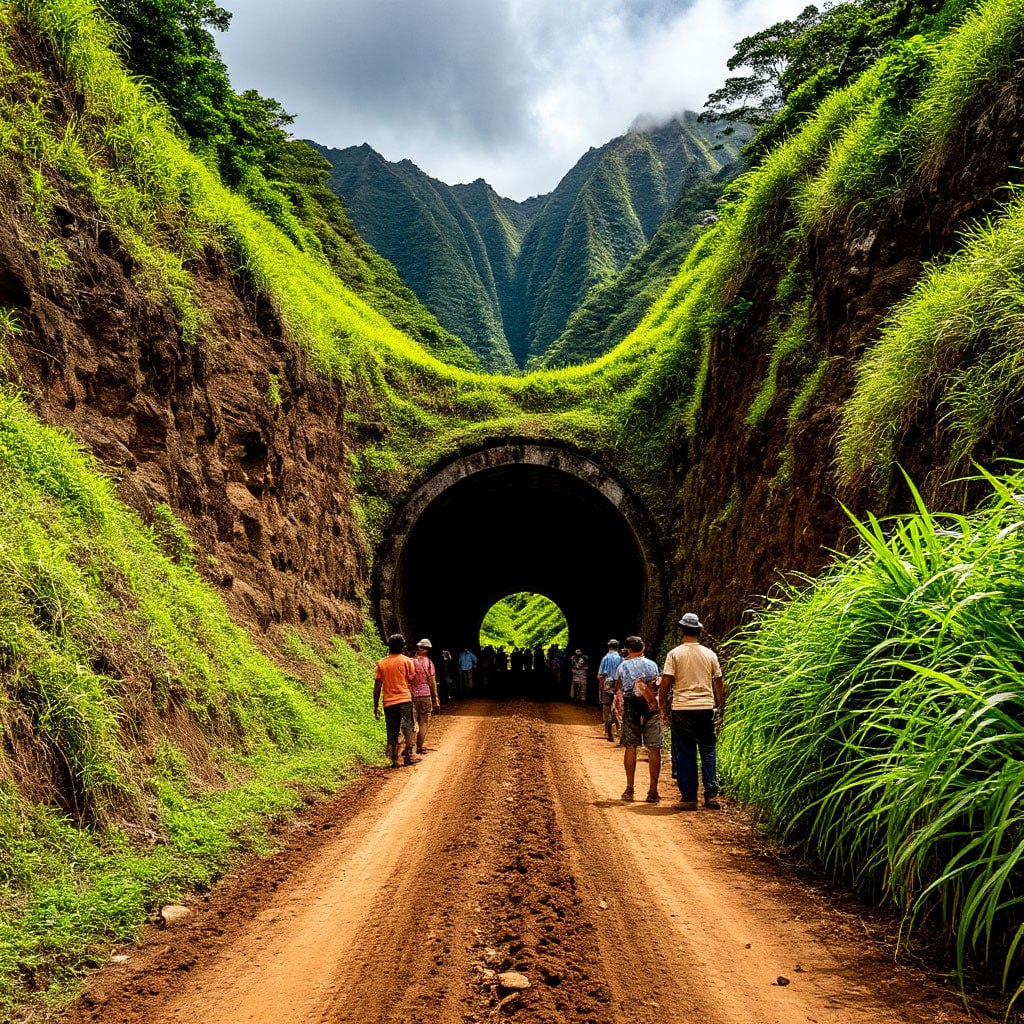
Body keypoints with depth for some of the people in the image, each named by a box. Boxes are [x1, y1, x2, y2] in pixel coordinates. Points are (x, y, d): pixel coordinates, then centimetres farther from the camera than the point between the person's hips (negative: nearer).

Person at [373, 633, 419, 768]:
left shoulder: (381, 663, 6)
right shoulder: (406, 661, 0)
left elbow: (377, 686, 6)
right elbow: (412, 681, 1)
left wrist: (376, 706, 10)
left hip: (388, 702, 3)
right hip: (405, 700, -3)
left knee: (392, 732, 8)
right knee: (408, 728, 1)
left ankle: (394, 759, 6)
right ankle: (408, 754, -10)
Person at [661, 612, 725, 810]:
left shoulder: (675, 654, -3)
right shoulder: (710, 654, 5)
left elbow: (665, 682, -7)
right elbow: (719, 683, 9)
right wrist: (720, 705, 21)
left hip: (682, 708, -2)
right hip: (706, 707, 2)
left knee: (685, 754, 4)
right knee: (708, 752, 10)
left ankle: (689, 797, 5)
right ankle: (711, 795, 5)